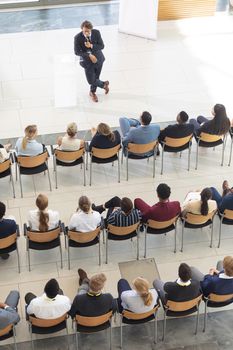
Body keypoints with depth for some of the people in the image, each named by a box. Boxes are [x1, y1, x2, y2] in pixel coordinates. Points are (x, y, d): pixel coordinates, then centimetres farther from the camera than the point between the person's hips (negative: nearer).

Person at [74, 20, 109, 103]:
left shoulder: (96, 33, -12)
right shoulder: (78, 37, -19)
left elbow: (102, 46, -8)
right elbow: (77, 52, -15)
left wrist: (91, 46, -26)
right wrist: (89, 55, -25)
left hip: (97, 58, 2)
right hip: (87, 60, -2)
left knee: (96, 77, 13)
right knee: (91, 80, -5)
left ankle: (92, 92, 43)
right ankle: (103, 84, 27)